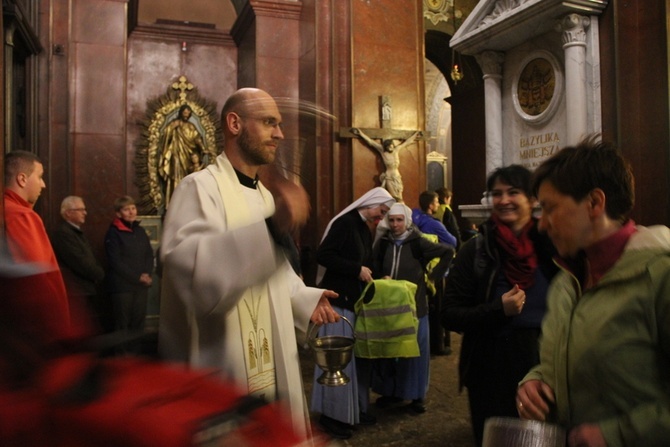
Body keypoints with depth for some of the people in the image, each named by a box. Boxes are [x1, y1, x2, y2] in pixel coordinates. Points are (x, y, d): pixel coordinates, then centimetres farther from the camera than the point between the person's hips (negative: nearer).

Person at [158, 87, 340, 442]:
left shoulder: (264, 196, 12)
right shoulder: (200, 187, -15)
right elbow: (192, 270, -34)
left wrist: (306, 299, 5)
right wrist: (272, 228, -43)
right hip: (224, 379, -8)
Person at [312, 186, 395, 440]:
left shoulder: (365, 230, 14)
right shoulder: (345, 223, -14)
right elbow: (322, 255, -22)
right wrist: (357, 270, -19)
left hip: (357, 300, 9)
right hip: (339, 299, -9)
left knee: (358, 355, 13)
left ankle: (356, 408, 25)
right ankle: (332, 414, 12)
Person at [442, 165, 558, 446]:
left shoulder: (552, 245, -1)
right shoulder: (476, 250, -6)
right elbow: (450, 316, -8)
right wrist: (498, 309, -21)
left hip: (547, 369, 2)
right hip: (492, 374, -2)